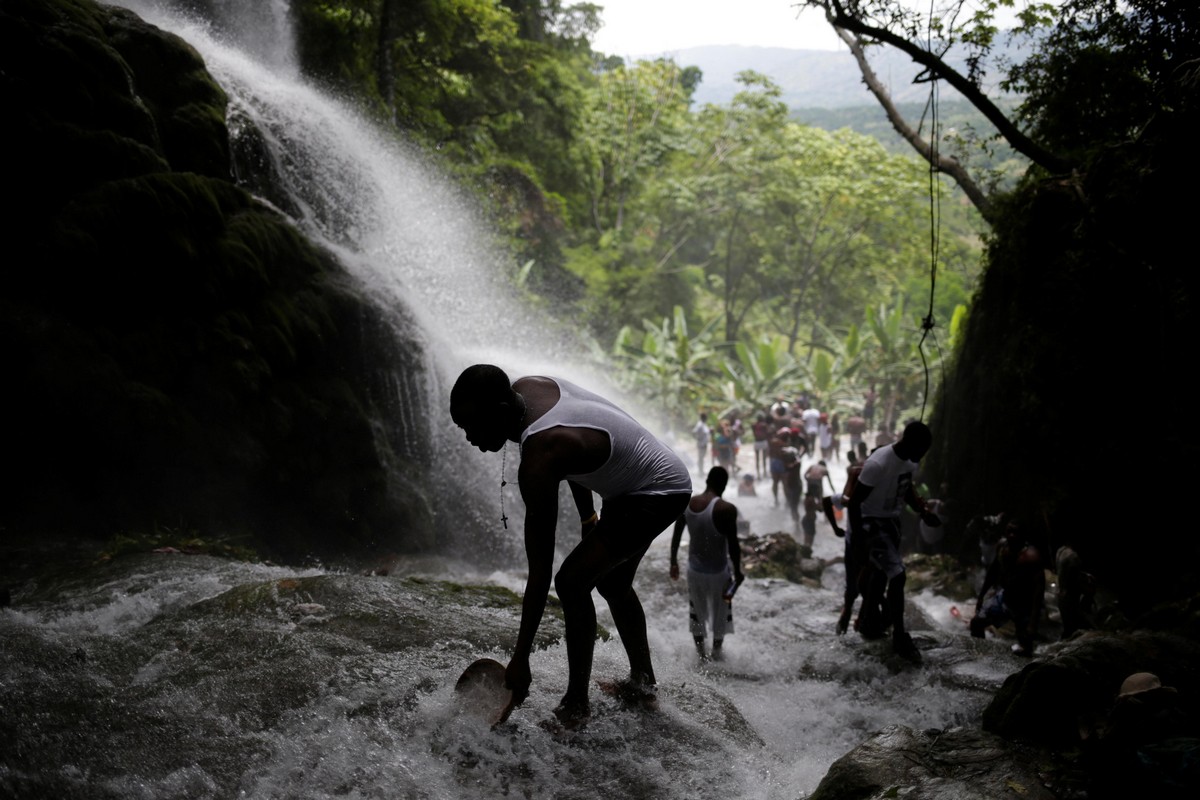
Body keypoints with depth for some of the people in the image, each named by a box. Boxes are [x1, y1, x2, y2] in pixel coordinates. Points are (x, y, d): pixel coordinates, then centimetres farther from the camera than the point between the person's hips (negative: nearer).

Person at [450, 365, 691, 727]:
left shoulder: (539, 461, -35)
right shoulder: (527, 387, -12)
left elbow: (540, 571, -31)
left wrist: (520, 659, -24)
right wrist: (588, 516, 14)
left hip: (659, 494, -10)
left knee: (572, 581, -17)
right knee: (613, 584, 24)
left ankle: (576, 704, -8)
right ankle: (643, 677, 41)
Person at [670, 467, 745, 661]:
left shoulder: (686, 504, -7)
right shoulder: (726, 509, -22)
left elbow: (676, 537, 2)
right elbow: (733, 544, -19)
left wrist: (674, 562, 15)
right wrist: (737, 572, -6)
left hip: (694, 569, 4)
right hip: (719, 571, -4)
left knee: (697, 612, 23)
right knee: (720, 612, 20)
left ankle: (700, 651, 33)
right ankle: (716, 651, 32)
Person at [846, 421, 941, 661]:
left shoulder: (910, 461, -3)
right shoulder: (878, 463, -29)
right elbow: (854, 501, -24)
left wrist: (923, 512, 3)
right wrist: (857, 538, -23)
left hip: (892, 520, 8)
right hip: (872, 522, -8)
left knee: (881, 573, 19)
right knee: (897, 574, -14)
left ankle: (869, 621, 38)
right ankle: (900, 637, -3)